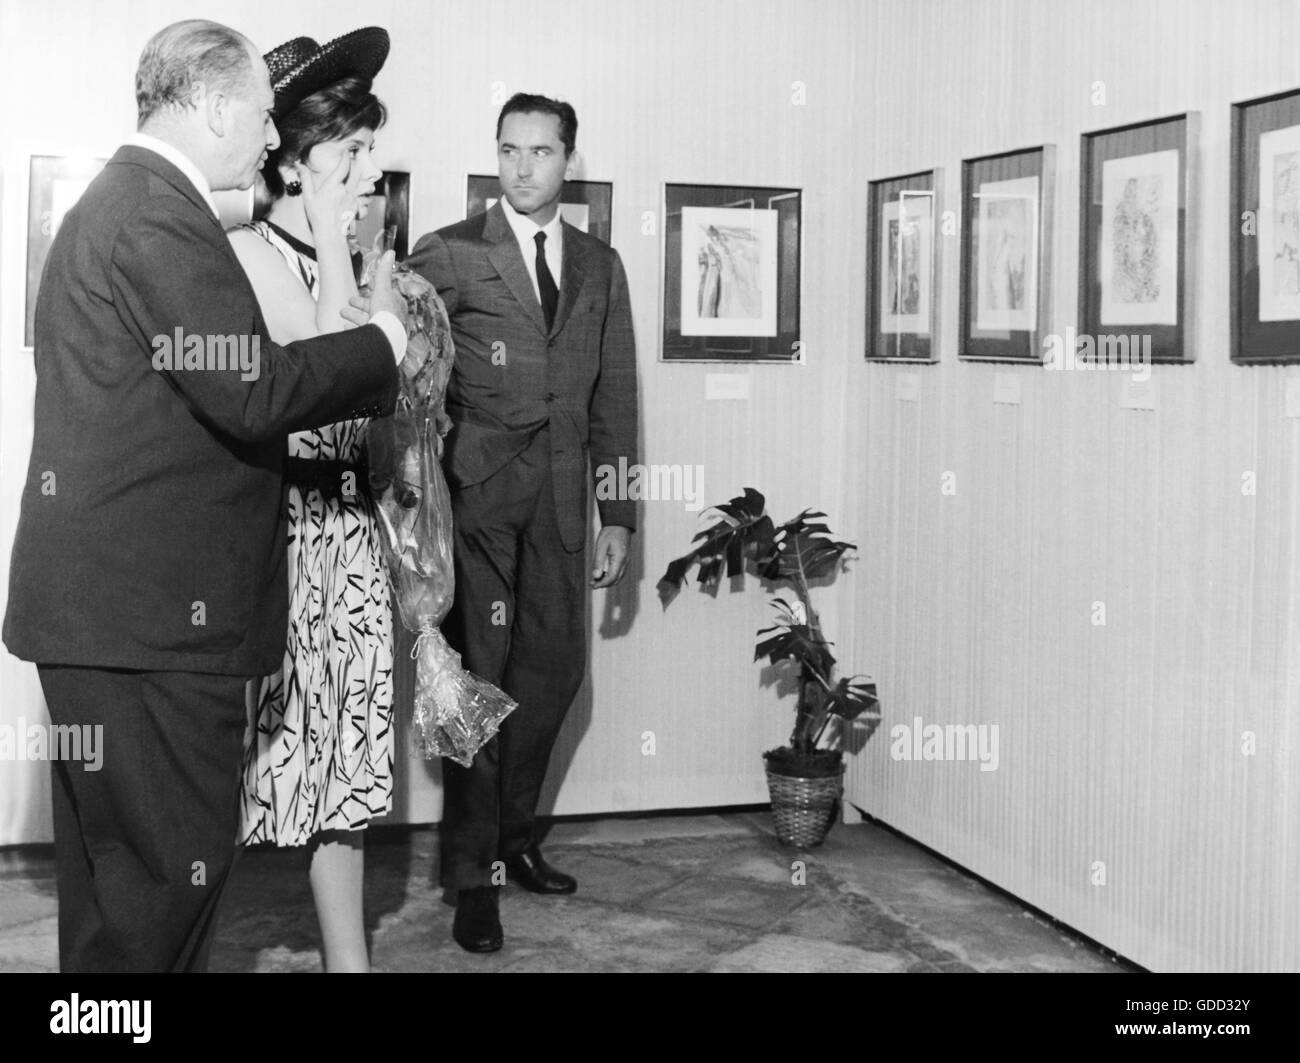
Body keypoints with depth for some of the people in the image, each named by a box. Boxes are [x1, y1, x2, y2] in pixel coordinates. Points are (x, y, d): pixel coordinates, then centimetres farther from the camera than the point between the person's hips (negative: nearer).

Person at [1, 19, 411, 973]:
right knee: (175, 858, -3)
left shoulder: (118, 199, 19)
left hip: (98, 597, 11)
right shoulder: (163, 213, -15)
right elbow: (250, 392, -22)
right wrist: (385, 336, -8)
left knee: (111, 856, 18)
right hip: (154, 604, -11)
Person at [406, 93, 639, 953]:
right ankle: (473, 873, 7)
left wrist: (619, 514, 10)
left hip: (558, 495, 4)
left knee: (555, 666, 7)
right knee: (479, 671, -3)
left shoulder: (600, 265, 14)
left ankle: (515, 836, 26)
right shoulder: (450, 253, 2)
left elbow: (615, 394, 14)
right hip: (476, 490, -4)